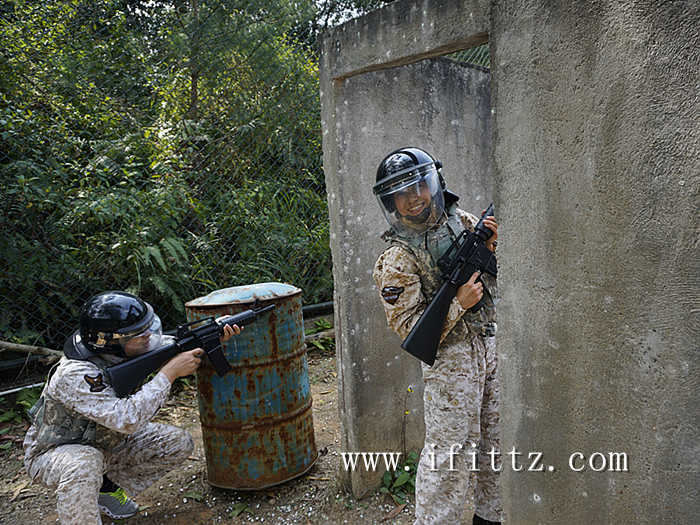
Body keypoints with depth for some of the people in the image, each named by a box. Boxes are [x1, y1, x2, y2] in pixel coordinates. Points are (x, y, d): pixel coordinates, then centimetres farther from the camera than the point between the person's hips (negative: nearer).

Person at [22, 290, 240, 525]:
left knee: (179, 443, -6)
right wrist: (170, 372, -39)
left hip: (108, 442, 7)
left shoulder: (120, 347, -15)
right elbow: (128, 419, -43)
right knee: (83, 465, -40)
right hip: (54, 452, -7)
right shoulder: (74, 374, -35)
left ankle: (108, 487, 11)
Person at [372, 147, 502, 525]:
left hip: (491, 342, 7)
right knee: (449, 453, 2)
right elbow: (408, 329, -17)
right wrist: (458, 303, -25)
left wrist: (492, 247, -8)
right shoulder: (397, 259, -15)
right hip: (450, 356, -7)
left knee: (494, 438, 19)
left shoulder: (464, 221, 4)